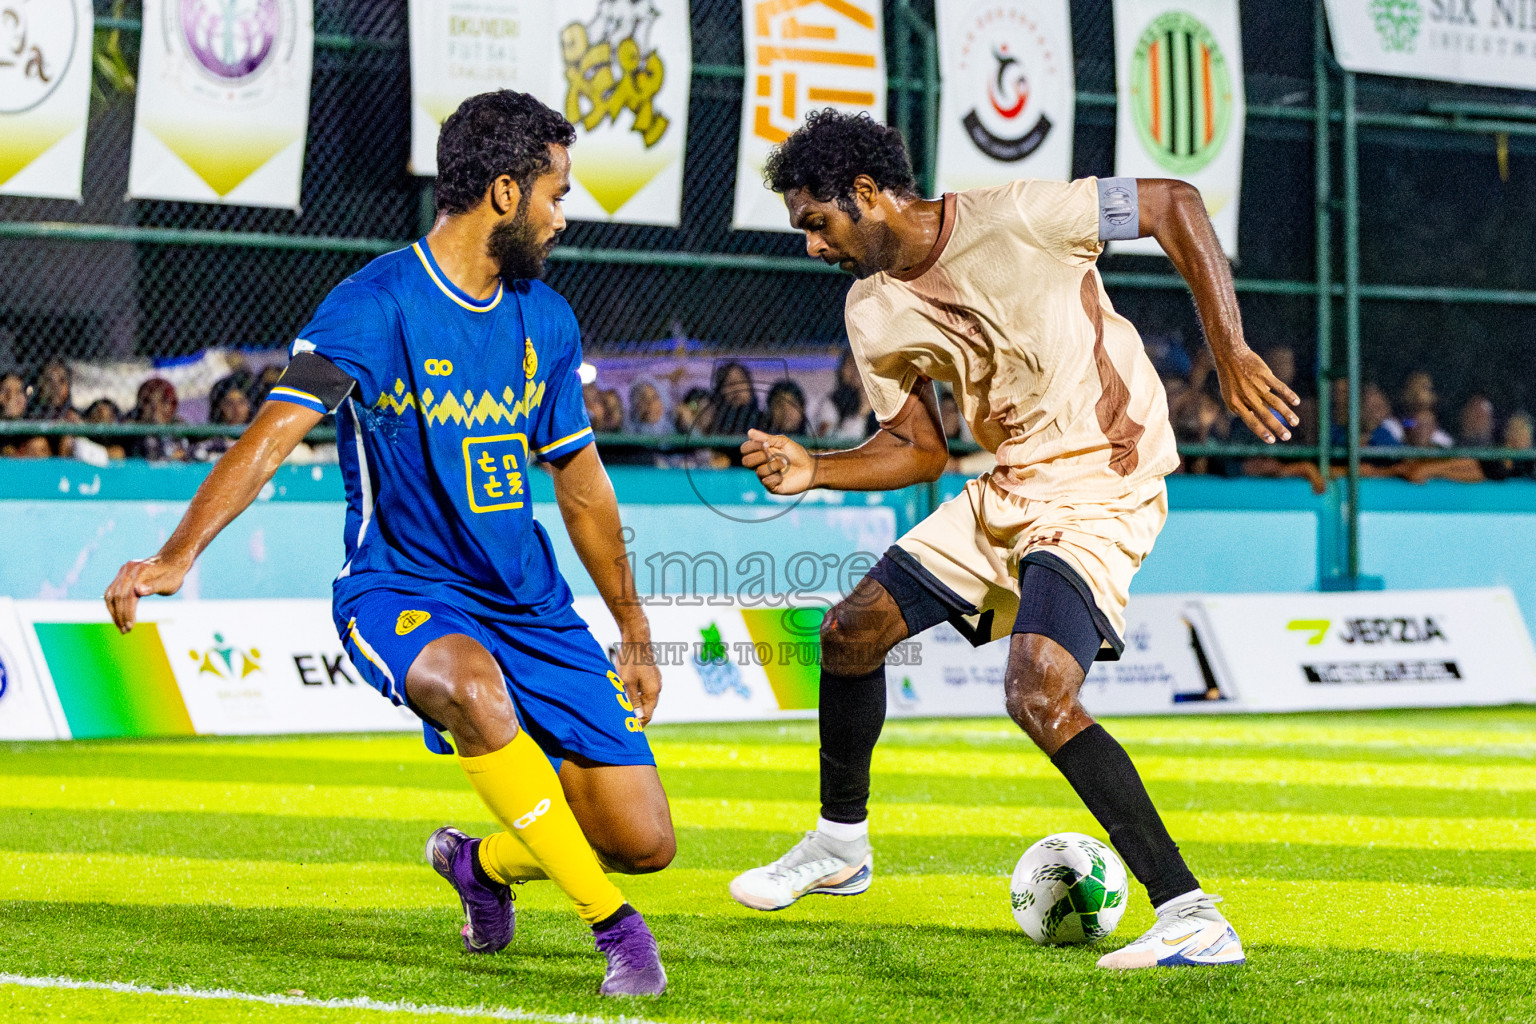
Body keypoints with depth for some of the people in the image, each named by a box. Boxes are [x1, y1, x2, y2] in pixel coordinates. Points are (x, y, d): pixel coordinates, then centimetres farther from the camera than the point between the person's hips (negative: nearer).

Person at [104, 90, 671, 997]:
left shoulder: (546, 319, 6)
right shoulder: (374, 309, -14)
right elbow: (274, 433, -26)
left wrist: (634, 632, 23)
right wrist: (178, 556, -41)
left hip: (531, 605, 6)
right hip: (400, 590, -5)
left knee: (643, 841, -4)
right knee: (472, 686, -41)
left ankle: (485, 862, 30)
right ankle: (611, 922, -26)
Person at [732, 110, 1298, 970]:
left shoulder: (1014, 219, -19)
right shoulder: (875, 313, 4)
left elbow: (1174, 202, -12)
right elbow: (918, 448, 15)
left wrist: (1231, 351, -18)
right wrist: (811, 470, -3)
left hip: (1101, 489, -8)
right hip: (1005, 492, 8)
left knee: (1039, 697, -26)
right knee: (853, 632, 12)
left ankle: (1194, 920, -23)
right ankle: (840, 846, 36)